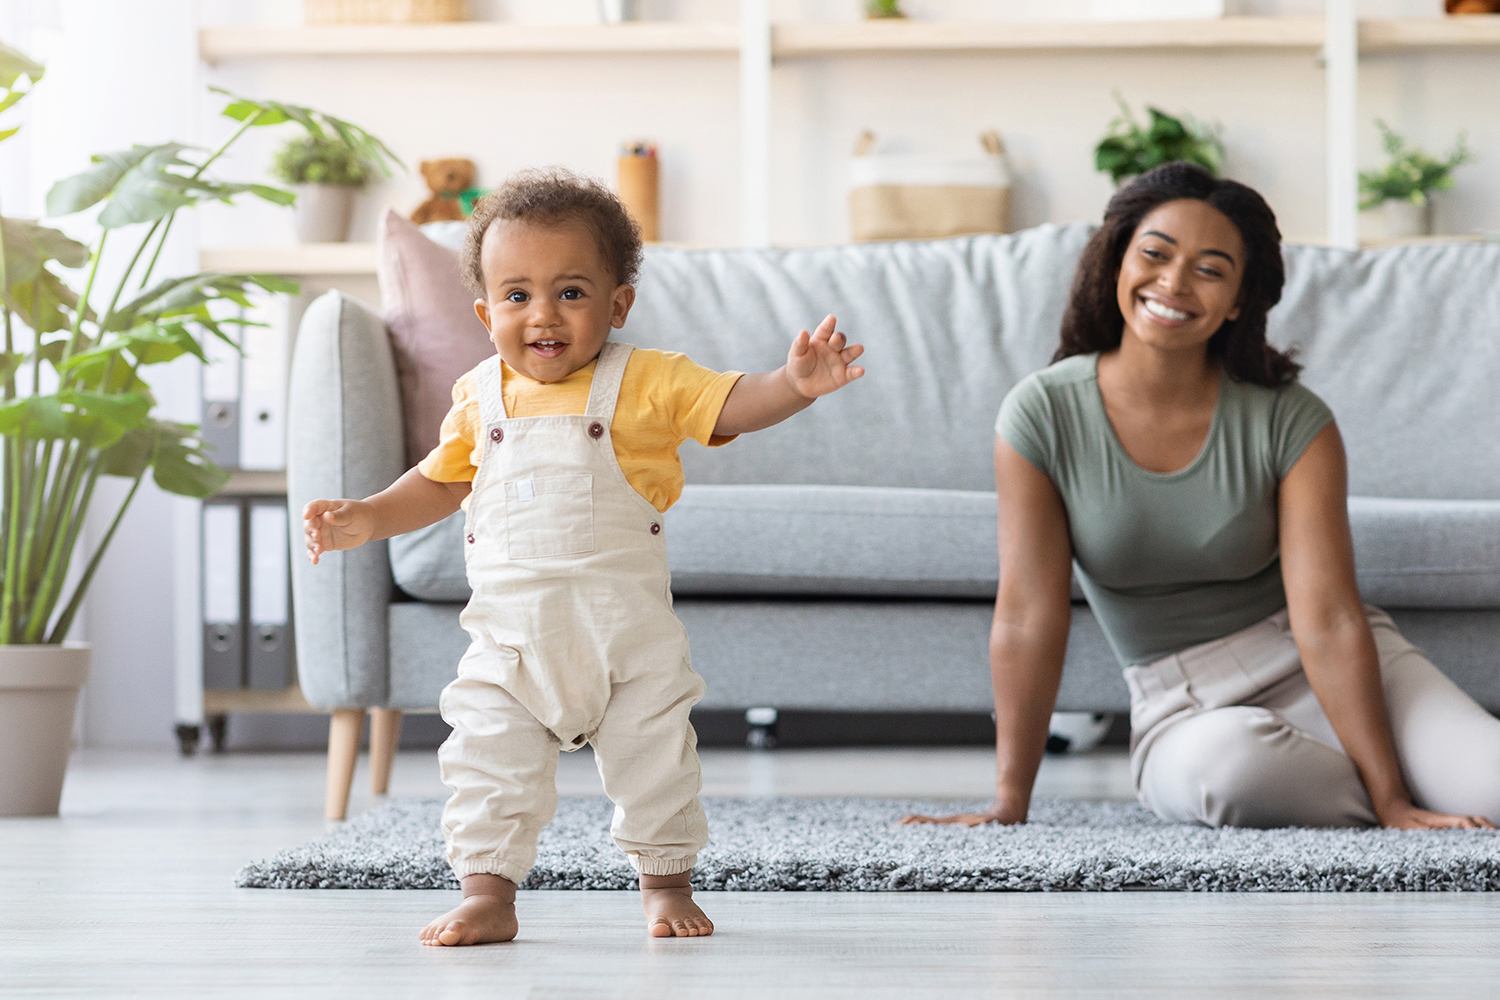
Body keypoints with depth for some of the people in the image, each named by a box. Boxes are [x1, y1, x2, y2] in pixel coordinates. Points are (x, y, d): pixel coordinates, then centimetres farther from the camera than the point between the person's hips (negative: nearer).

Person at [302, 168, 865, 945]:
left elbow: (734, 405, -13)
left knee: (653, 755, 7)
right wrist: (366, 518, 6)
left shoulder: (646, 383, -7)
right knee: (488, 757, -4)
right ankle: (488, 895, 6)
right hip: (509, 630, 2)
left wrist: (795, 381, -32)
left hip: (625, 625, -2)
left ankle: (666, 883, 26)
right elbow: (441, 481, 18)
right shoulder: (479, 399, 4)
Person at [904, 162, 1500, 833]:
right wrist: (1007, 805, -14)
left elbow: (1327, 620, -17)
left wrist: (1393, 802, -24)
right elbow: (1028, 618, -11)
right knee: (1226, 764, -37)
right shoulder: (1043, 416, -10)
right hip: (1185, 708, 1)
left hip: (1319, 670, -1)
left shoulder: (1290, 423, -11)